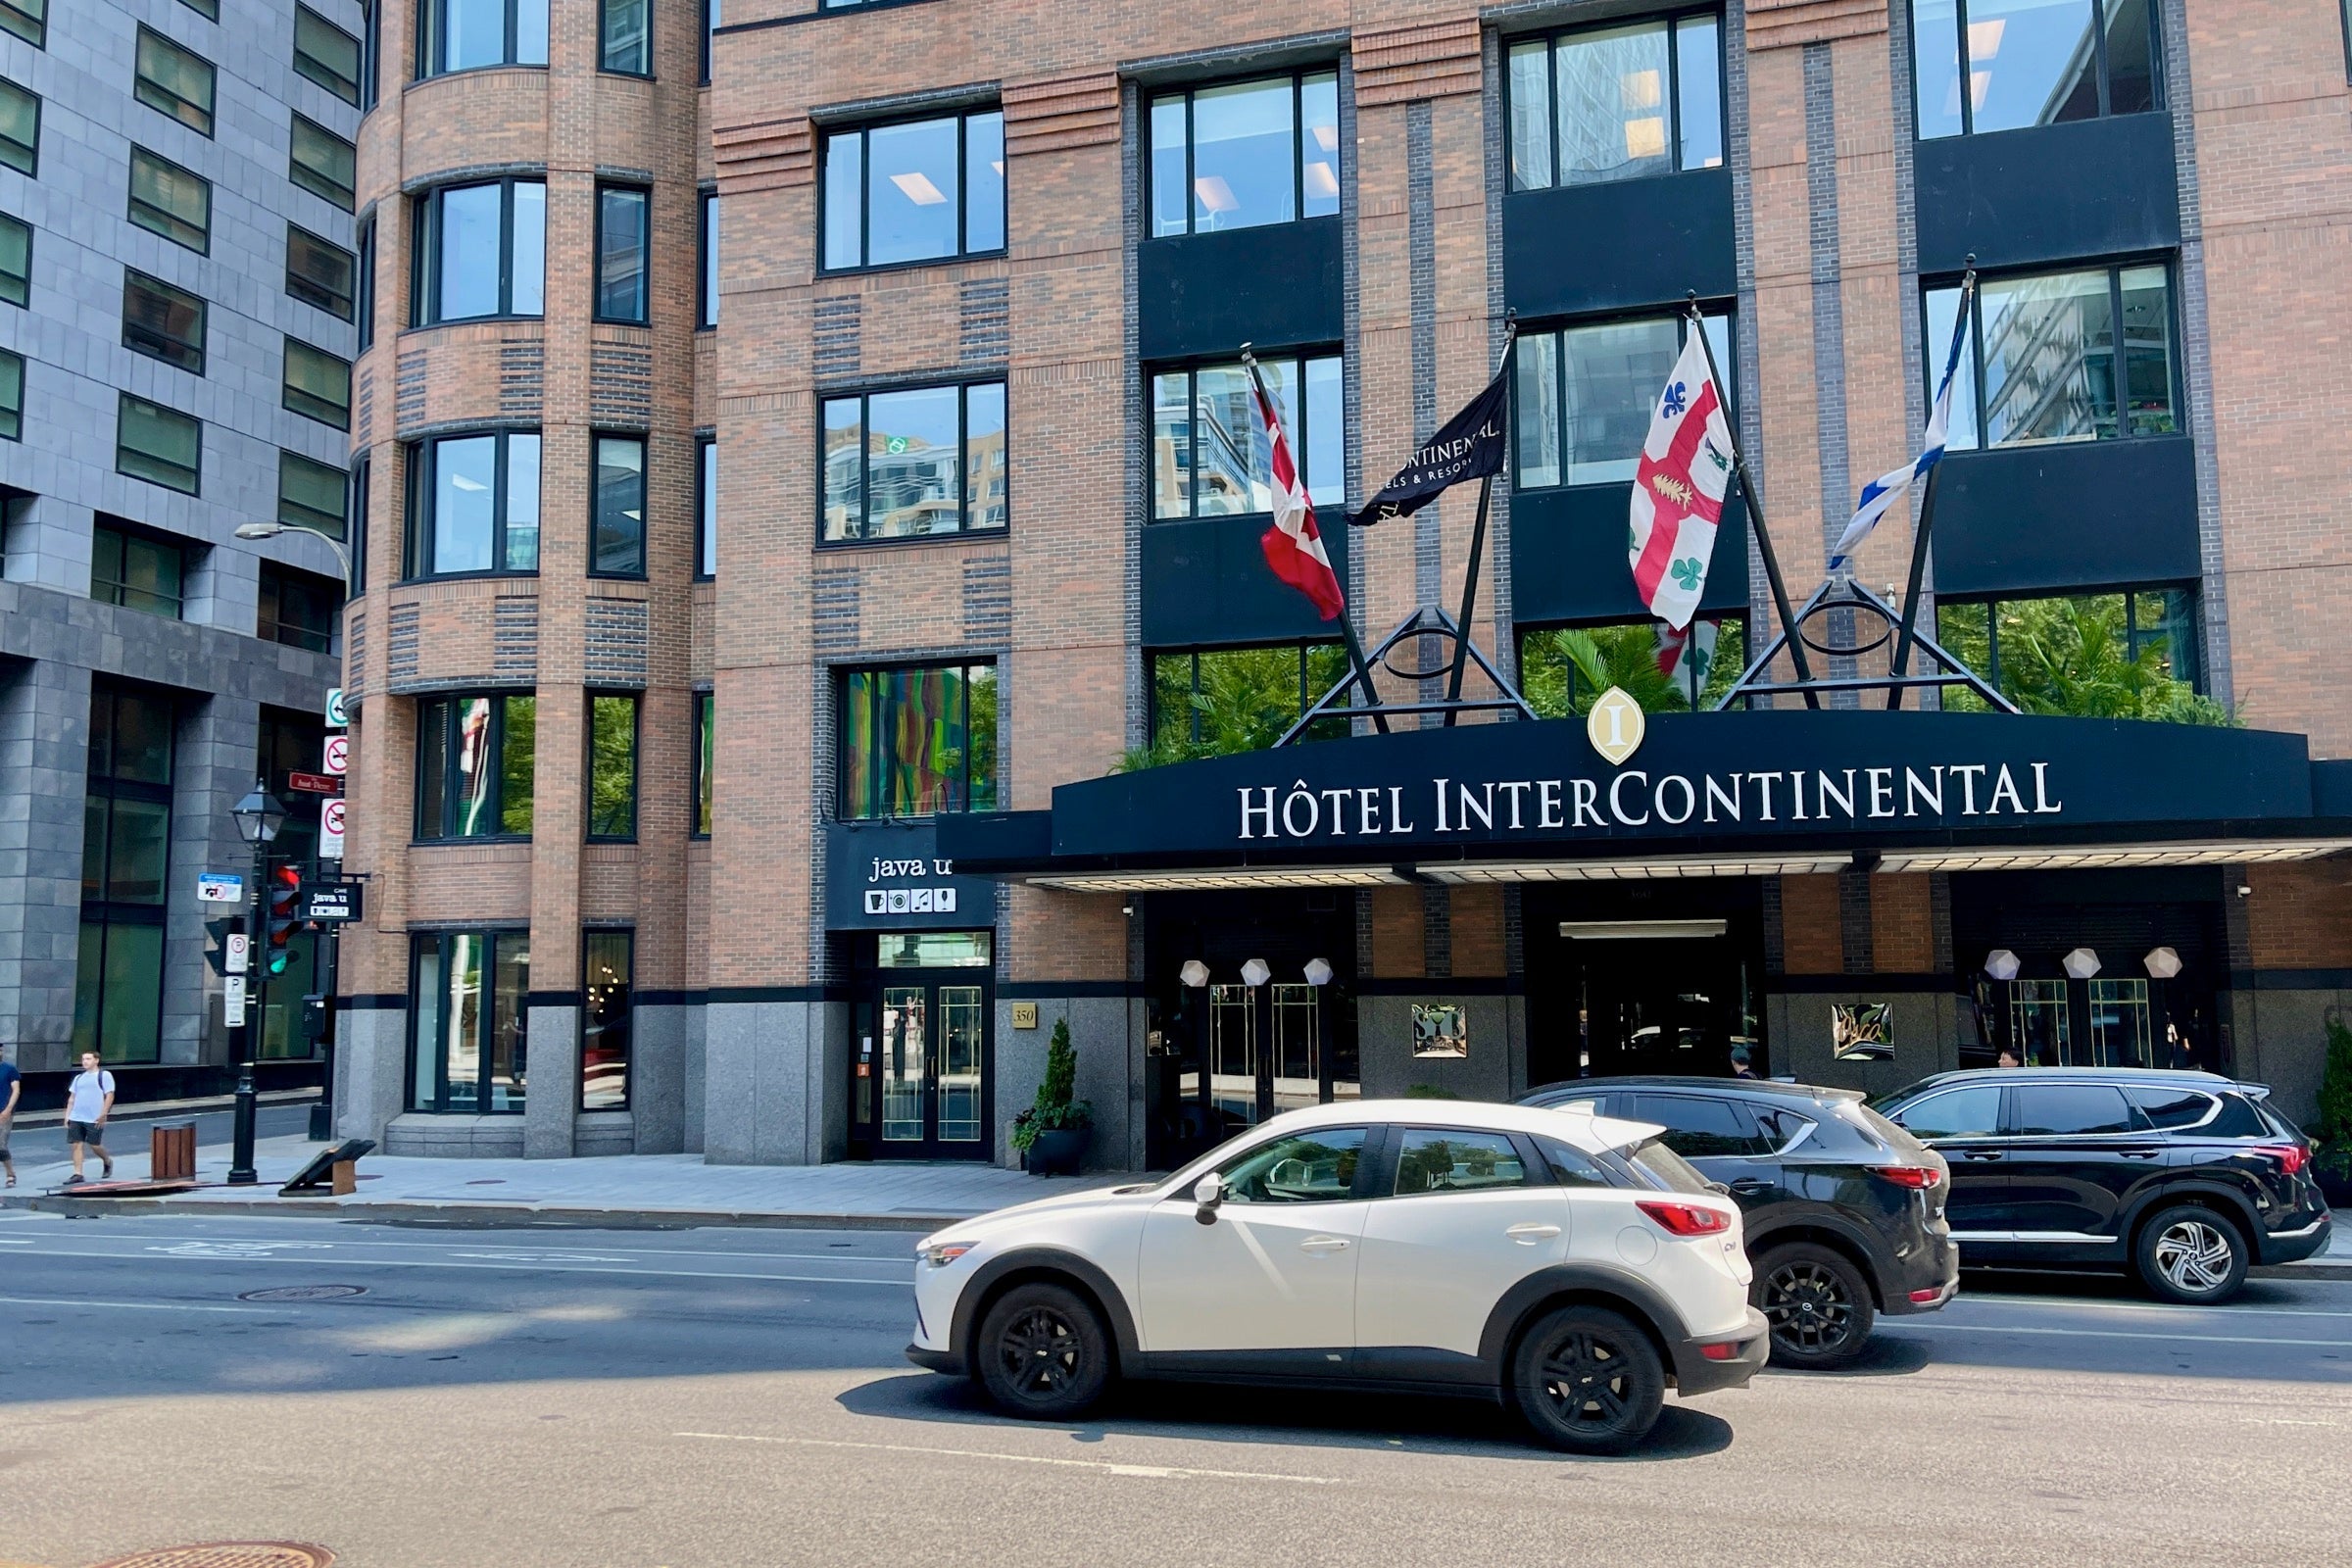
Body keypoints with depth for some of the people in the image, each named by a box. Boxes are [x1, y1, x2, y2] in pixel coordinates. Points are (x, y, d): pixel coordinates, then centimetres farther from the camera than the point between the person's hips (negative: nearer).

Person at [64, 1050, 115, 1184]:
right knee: (76, 1145, -1)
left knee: (94, 1145, -1)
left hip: (94, 1119, -5)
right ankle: (77, 1174, 3)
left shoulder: (104, 1075, -3)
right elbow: (72, 1098, 18)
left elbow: (109, 1096, -8)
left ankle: (108, 1162, 26)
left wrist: (103, 1115, -15)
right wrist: (67, 1115, 10)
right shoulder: (79, 1077, 16)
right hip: (76, 1118, 6)